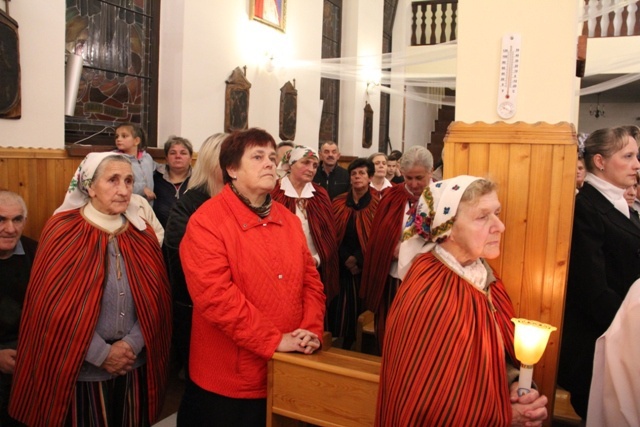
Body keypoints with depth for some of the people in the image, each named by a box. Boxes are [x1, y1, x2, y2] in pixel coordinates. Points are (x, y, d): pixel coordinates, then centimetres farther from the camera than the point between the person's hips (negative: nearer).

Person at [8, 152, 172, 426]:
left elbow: (155, 297, 2)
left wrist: (132, 344, -10)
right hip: (80, 369, -3)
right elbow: (55, 305, -12)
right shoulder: (64, 232, -9)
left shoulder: (142, 234, 2)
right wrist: (101, 353, -13)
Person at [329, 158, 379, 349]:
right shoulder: (338, 203, 6)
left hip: (366, 267, -2)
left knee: (361, 309, 2)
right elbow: (333, 235, 3)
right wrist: (346, 258, -9)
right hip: (342, 266, 2)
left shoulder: (377, 204, -2)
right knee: (340, 310, 4)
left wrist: (358, 259, -9)